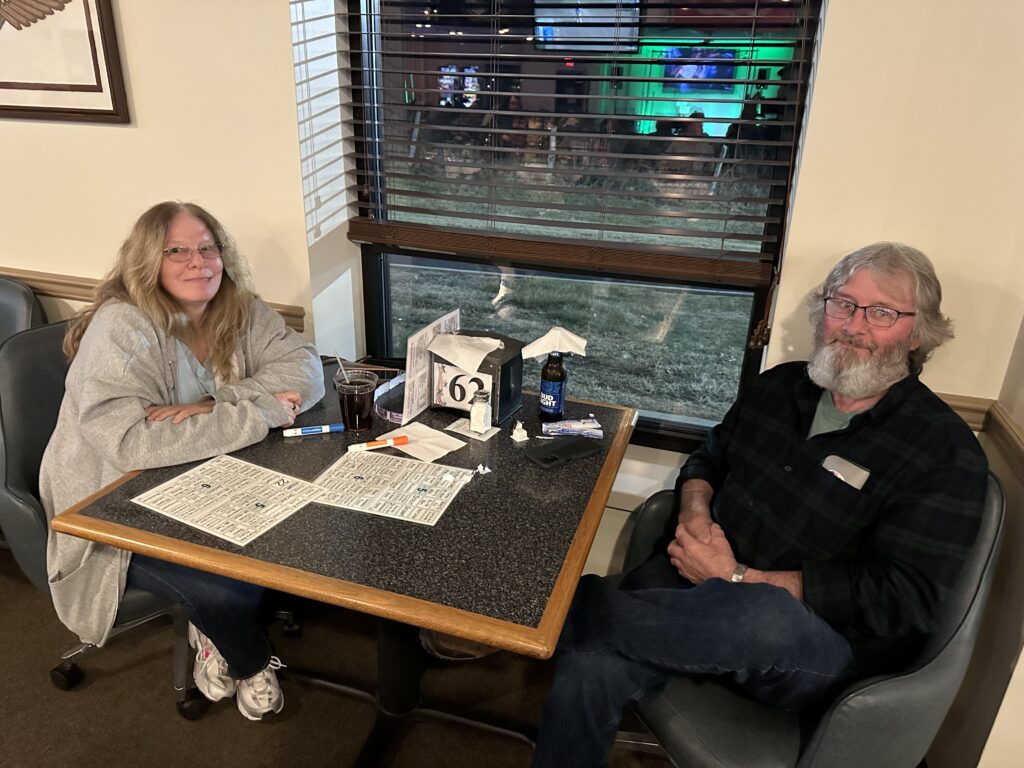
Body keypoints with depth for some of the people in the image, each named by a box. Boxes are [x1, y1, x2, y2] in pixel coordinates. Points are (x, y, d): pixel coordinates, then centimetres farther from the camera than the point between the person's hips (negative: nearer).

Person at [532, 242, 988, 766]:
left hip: (824, 641, -4)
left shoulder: (945, 452, -6)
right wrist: (695, 511, -2)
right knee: (589, 663, -25)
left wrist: (738, 576, -16)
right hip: (699, 581, 5)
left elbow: (901, 601, -13)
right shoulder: (780, 385, 12)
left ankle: (574, 608, -16)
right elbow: (709, 458, 24)